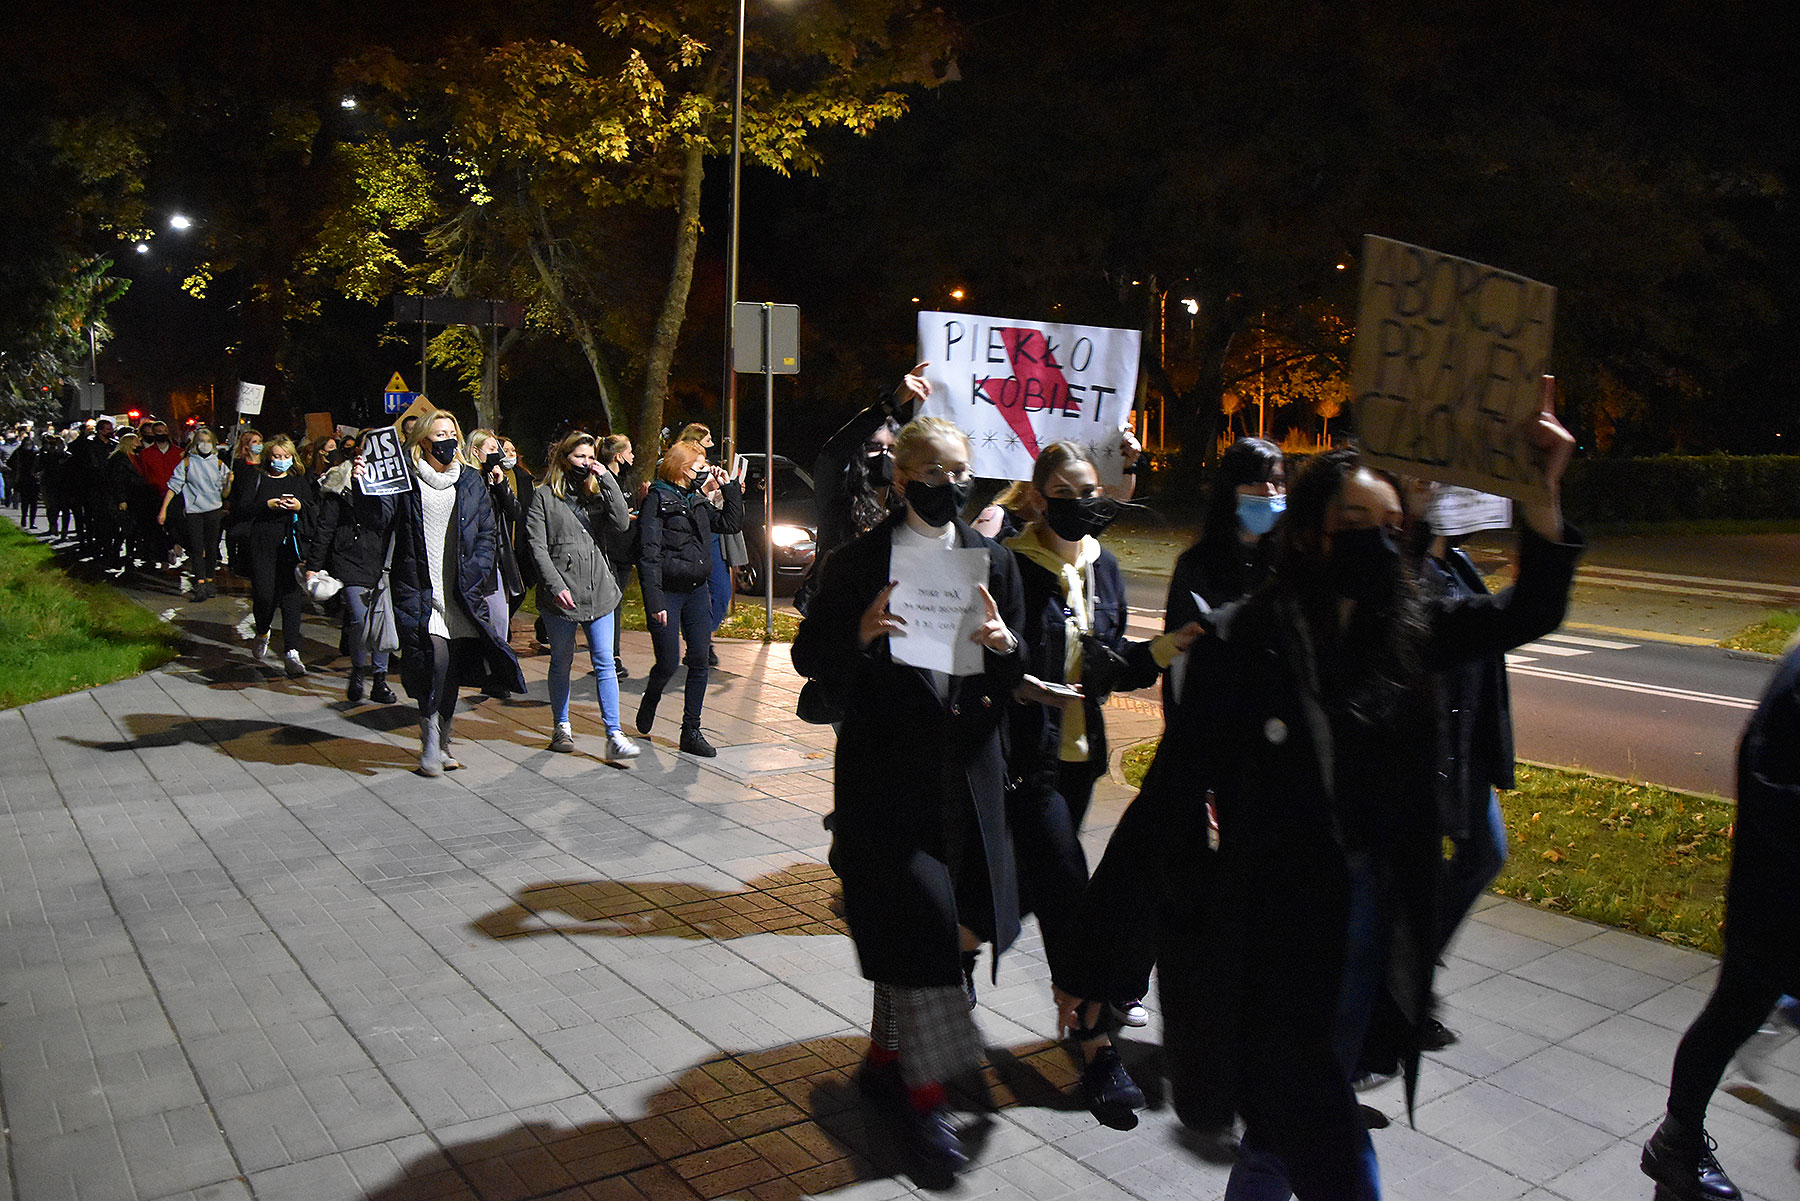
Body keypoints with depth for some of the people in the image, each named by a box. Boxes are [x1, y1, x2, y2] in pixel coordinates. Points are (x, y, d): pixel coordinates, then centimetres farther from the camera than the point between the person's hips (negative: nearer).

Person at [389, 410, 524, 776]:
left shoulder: (471, 482, 12)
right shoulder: (407, 482, 3)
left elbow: (488, 533, 13)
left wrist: (476, 571, 0)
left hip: (462, 592, 3)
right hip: (421, 591, -3)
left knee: (455, 667, 6)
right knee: (435, 659, -16)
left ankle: (442, 741, 20)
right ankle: (430, 743, -5)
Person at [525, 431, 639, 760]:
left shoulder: (598, 493, 14)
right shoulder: (544, 496, 1)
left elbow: (621, 525, -3)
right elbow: (537, 546, -5)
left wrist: (607, 481, -5)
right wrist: (555, 585, -15)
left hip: (599, 591, 3)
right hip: (561, 594, -3)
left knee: (605, 662, -3)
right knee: (562, 662, 11)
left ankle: (615, 736, -7)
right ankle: (561, 726, 27)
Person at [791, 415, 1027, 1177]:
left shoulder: (993, 561, 7)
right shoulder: (858, 564, -4)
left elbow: (1017, 677, 8)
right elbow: (809, 658, -2)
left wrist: (1004, 644, -15)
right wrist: (860, 637, -21)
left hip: (966, 765, 4)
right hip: (887, 766, -4)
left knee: (931, 927, 13)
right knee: (917, 923, -4)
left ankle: (884, 1058, 35)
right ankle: (924, 1094, 11)